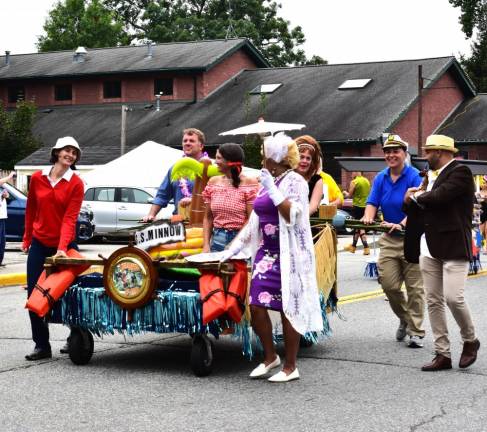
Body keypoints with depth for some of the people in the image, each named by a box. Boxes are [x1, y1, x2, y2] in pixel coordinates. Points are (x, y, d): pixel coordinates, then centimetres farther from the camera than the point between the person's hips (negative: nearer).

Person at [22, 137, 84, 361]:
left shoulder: (76, 184, -9)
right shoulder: (37, 178, 0)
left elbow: (70, 218, -17)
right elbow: (30, 210, 11)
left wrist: (62, 248, -27)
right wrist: (26, 239, 14)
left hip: (64, 245, -3)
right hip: (39, 245, 3)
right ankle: (42, 345, 8)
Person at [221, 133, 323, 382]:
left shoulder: (295, 181, -6)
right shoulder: (267, 183, 16)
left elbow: (292, 215, -19)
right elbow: (254, 221, 20)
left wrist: (273, 190, -18)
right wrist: (234, 247, 16)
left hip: (288, 254, -7)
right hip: (266, 252, 7)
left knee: (288, 308, -2)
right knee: (256, 305, 1)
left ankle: (290, 367, 8)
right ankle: (270, 357, 19)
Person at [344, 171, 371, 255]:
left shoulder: (354, 182, -11)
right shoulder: (367, 181, 8)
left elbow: (350, 195, -7)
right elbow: (369, 193, 13)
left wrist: (346, 193, 13)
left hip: (357, 206, -7)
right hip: (366, 206, 7)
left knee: (360, 227, -3)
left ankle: (366, 247, -11)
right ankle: (353, 246, 27)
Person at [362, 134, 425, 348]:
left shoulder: (415, 177, -10)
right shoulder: (380, 178, 7)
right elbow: (372, 203, 1)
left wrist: (402, 224, -35)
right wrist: (368, 217, -22)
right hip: (389, 238, 5)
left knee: (414, 287, -1)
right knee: (388, 284, 2)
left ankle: (416, 332, 7)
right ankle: (405, 318, 28)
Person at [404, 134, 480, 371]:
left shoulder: (460, 172, -8)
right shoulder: (431, 175, 16)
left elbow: (439, 197, -20)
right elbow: (412, 205, 18)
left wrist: (417, 196, -3)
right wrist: (415, 197, -2)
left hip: (453, 246, -8)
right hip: (429, 247, 8)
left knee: (453, 297, -14)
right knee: (433, 301, 5)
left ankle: (470, 340, 11)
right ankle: (442, 354, 11)